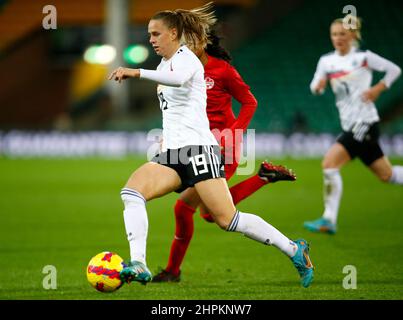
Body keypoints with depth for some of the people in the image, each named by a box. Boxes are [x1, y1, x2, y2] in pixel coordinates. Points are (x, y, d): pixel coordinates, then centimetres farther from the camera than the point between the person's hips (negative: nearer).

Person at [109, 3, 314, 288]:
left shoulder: (184, 58, -7)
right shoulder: (166, 63, 21)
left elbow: (179, 79, -33)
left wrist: (137, 73, -39)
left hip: (198, 149, -8)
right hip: (172, 154, 8)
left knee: (227, 219, -12)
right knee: (131, 192, -17)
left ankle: (294, 250, 3)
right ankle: (138, 265, -27)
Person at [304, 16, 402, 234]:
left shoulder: (364, 57, -6)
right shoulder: (326, 61, 10)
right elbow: (315, 87, 8)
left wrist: (377, 89, -10)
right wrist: (318, 85, -14)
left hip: (365, 122, -7)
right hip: (349, 125, 7)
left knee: (329, 164, -19)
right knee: (385, 174, 13)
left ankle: (329, 220, -16)